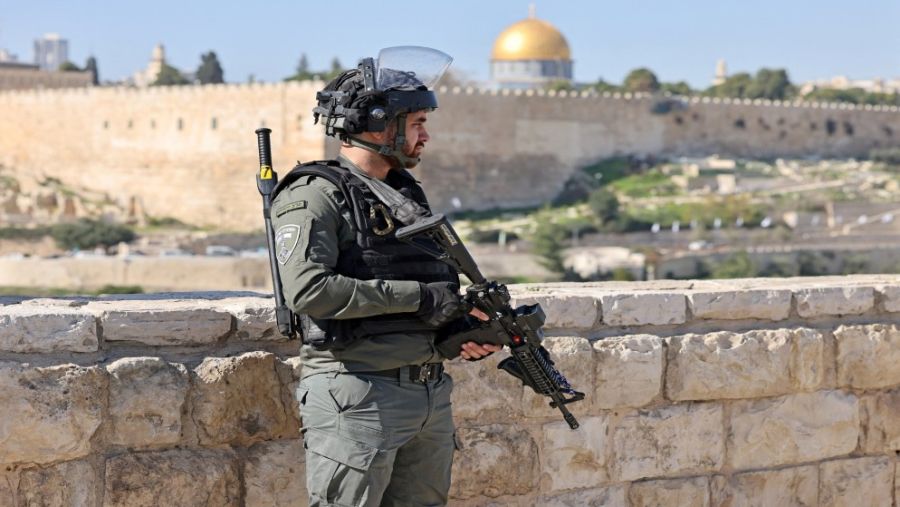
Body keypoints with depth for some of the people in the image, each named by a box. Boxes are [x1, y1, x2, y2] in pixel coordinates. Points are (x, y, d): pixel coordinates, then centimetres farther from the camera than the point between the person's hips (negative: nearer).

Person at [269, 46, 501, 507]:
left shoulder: (408, 193, 17)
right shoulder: (314, 195, -9)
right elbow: (307, 289, -24)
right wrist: (416, 297, -19)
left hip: (430, 397, 8)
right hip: (358, 400, -8)